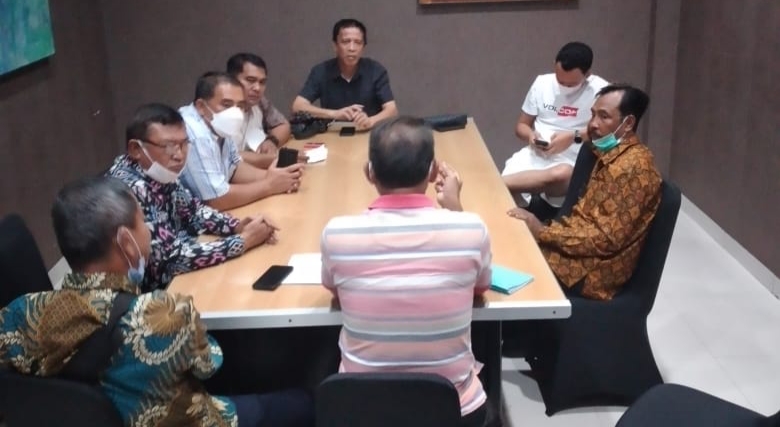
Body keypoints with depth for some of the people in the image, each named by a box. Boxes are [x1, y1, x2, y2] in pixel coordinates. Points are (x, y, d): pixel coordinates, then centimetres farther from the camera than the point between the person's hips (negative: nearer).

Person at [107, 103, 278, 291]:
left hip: (173, 279, 7)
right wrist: (244, 240, -20)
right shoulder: (130, 190, -27)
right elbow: (174, 259, -28)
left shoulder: (160, 172, -4)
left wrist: (238, 226, -5)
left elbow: (192, 211, 12)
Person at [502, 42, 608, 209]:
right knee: (506, 192, -30)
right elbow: (521, 125, 18)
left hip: (572, 163, -3)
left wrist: (575, 137, -19)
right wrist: (530, 135, -6)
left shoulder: (601, 91, -3)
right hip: (534, 155, 3)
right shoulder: (542, 83, 10)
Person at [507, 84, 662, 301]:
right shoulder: (610, 155, 10)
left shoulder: (634, 167, -18)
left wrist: (542, 232, -19)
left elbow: (607, 239, -22)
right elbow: (586, 215, 11)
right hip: (580, 251, 9)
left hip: (593, 271, -9)